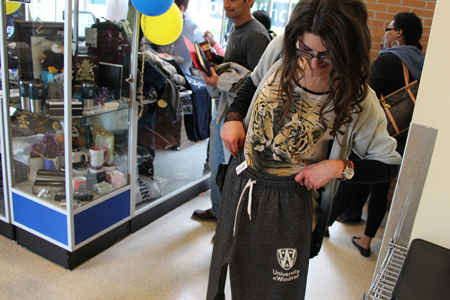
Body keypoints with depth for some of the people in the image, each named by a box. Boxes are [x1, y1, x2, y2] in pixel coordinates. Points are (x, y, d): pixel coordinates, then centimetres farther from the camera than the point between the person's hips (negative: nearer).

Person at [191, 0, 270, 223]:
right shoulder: (236, 30, 13)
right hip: (222, 107, 10)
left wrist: (221, 83, -23)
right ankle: (217, 209, 39)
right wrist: (215, 64, 6)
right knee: (216, 163, 20)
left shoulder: (255, 36, -18)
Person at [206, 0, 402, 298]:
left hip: (287, 203, -3)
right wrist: (233, 117, -4)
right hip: (239, 184, 4)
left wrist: (339, 167, -21)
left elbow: (390, 163, -7)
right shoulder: (280, 49, -10)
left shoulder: (357, 99, -18)